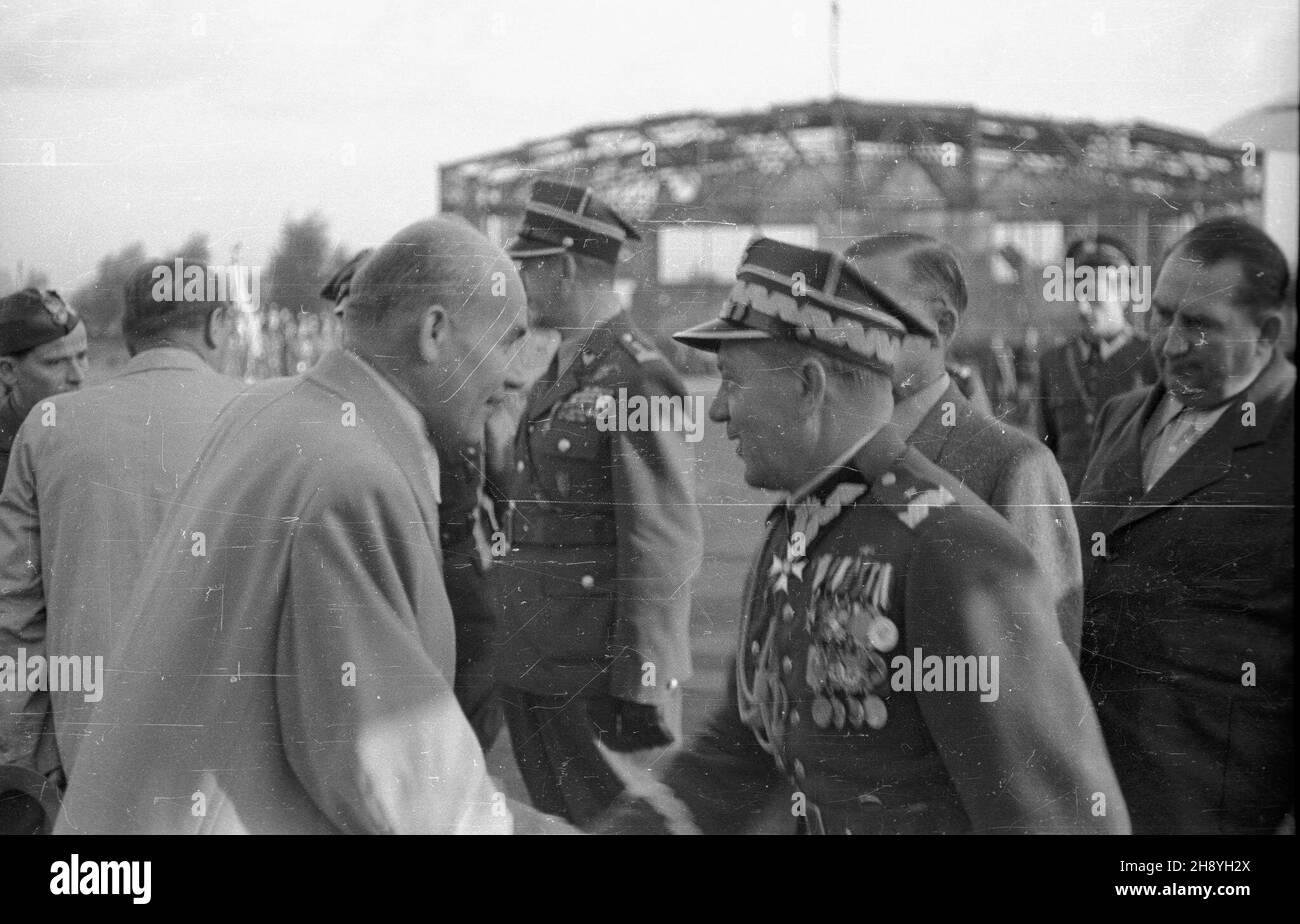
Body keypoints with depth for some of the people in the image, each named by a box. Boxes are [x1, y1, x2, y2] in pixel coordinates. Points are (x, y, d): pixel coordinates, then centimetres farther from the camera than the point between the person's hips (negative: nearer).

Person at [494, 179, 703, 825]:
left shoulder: (639, 379, -14)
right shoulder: (559, 377, 14)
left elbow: (665, 548, -17)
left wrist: (640, 687, -19)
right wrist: (514, 652, 16)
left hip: (600, 673, -9)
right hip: (532, 670, 9)